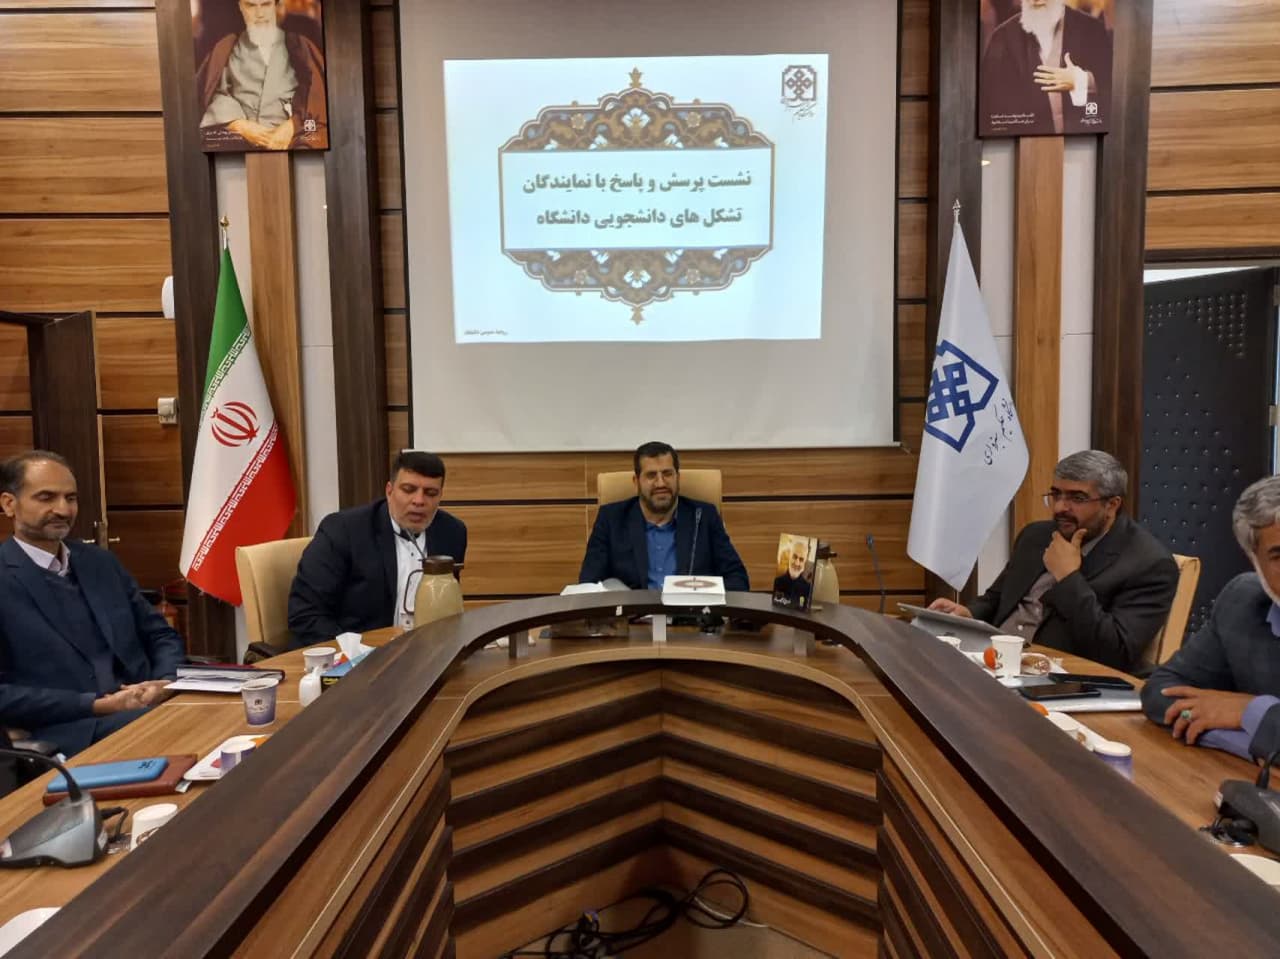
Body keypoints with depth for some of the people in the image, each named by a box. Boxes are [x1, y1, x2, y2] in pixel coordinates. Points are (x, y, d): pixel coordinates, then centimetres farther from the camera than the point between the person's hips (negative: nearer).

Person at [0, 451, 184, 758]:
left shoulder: (101, 562, 15)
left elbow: (161, 636, 17)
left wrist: (164, 683, -4)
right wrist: (97, 706, -15)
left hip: (146, 711, 6)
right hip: (65, 734, -6)